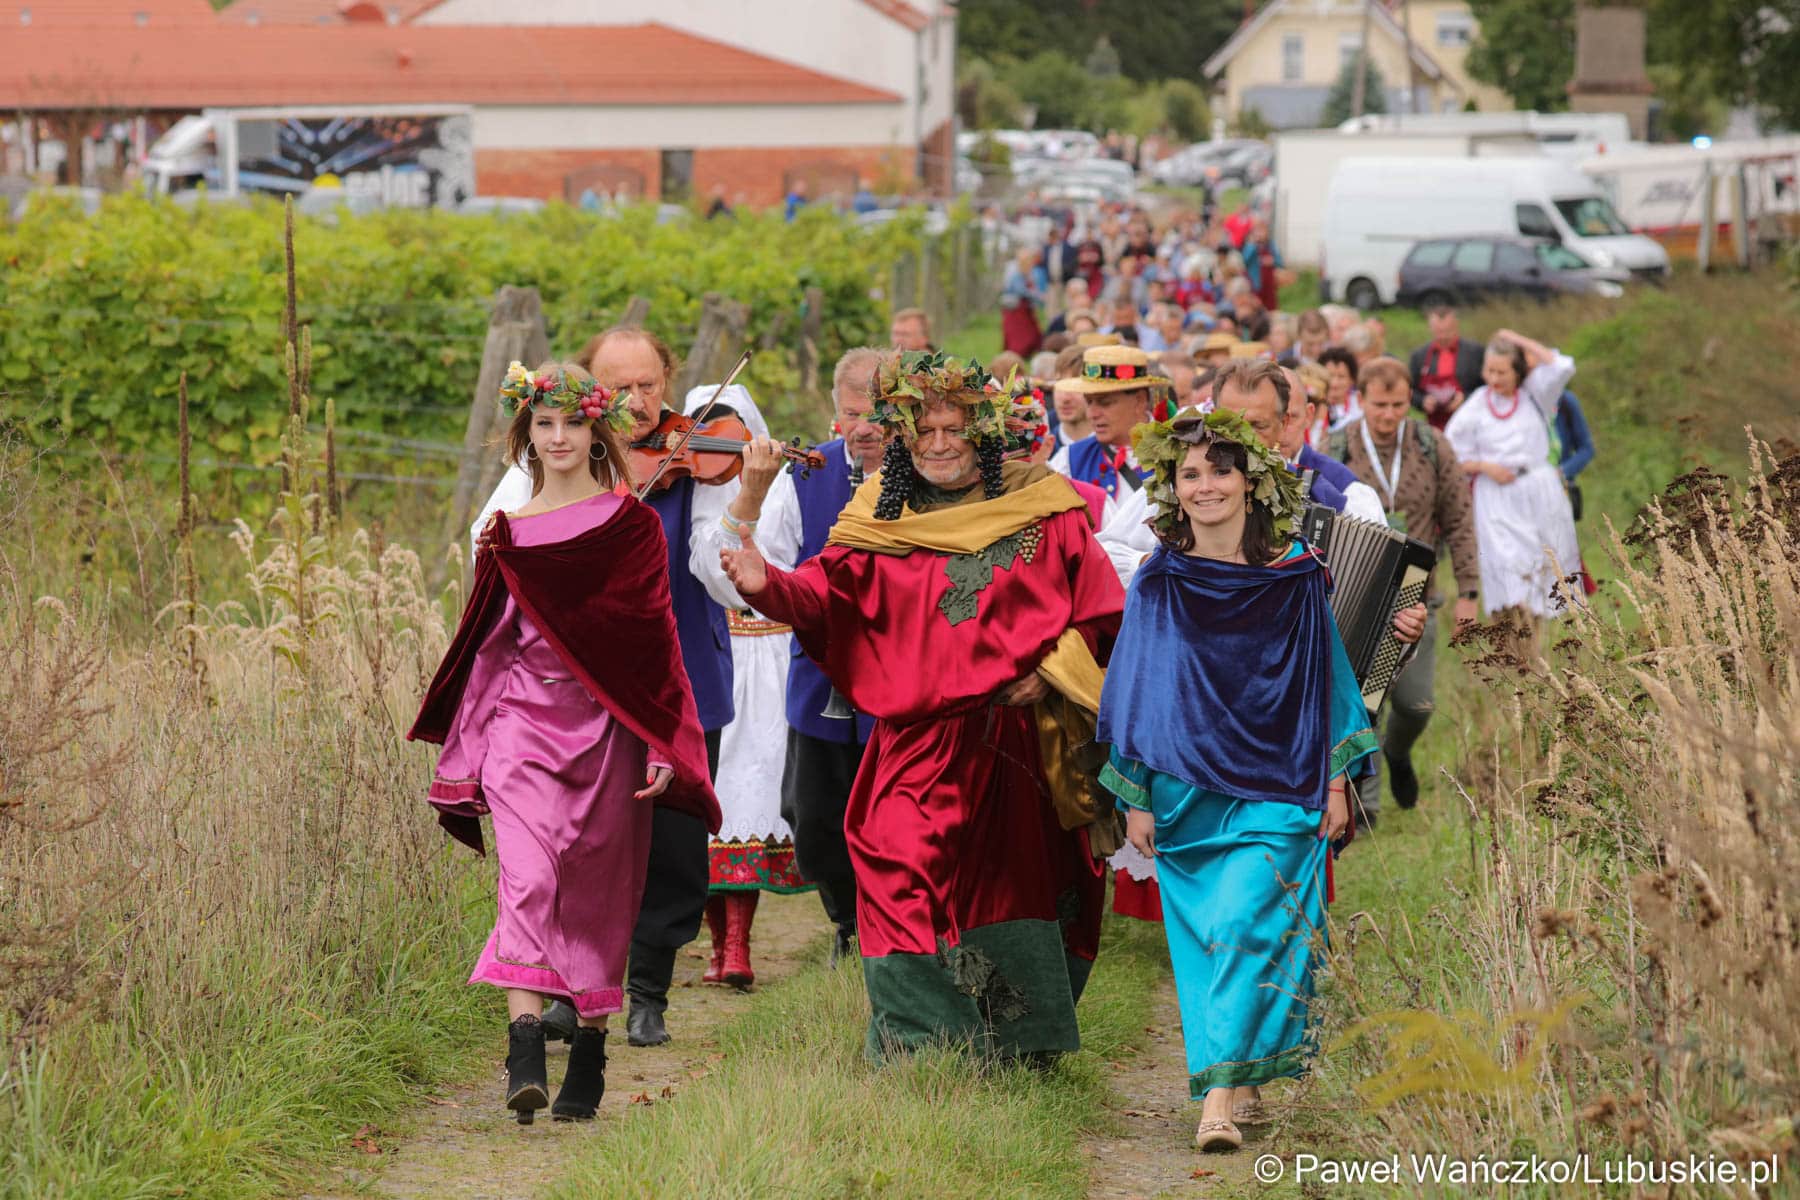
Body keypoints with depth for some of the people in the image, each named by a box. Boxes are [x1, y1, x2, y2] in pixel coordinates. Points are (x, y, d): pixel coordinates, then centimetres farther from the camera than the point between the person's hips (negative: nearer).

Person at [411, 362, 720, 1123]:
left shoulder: (631, 525, 3)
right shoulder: (507, 533, 11)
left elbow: (656, 638, 1)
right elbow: (487, 644, 16)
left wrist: (662, 745, -7)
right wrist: (465, 756, 15)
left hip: (605, 726, -1)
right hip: (522, 722, 1)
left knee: (597, 893, 4)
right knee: (527, 879, -16)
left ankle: (589, 1059, 16)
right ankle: (524, 1050, -25)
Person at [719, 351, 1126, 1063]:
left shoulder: (1043, 509, 3)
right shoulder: (880, 518, 6)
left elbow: (1098, 606, 4)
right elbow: (826, 593, -2)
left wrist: (1052, 669, -9)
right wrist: (768, 585, -21)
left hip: (1017, 737, 0)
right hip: (919, 736, 0)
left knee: (1017, 883, 7)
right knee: (904, 878, -11)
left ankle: (1024, 1041, 21)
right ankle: (921, 1041, -7)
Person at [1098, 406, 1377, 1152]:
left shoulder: (1293, 577, 1)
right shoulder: (1159, 585, 1)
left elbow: (1323, 685, 6)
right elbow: (1137, 694, 5)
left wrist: (1335, 784, 3)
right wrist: (1135, 800, 1)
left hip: (1275, 790, -2)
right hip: (1185, 790, 2)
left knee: (1246, 925, -15)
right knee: (1202, 940, 3)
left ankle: (1222, 1095, -16)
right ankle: (1241, 1085, 16)